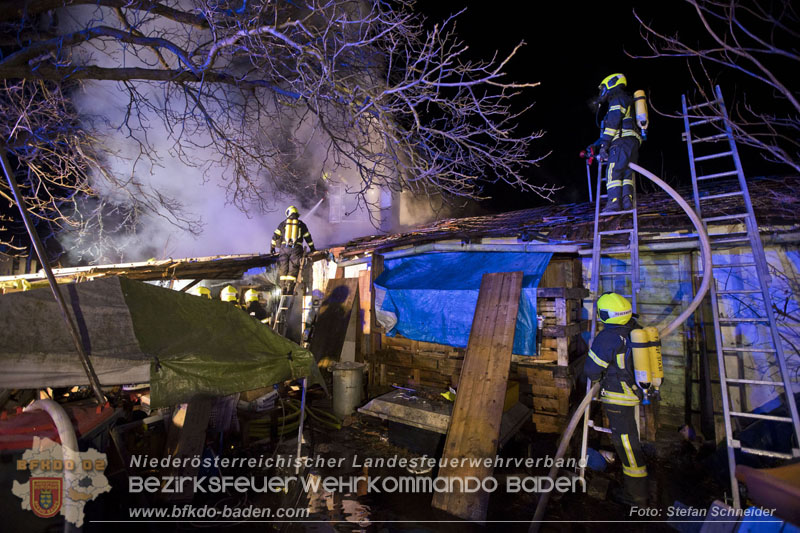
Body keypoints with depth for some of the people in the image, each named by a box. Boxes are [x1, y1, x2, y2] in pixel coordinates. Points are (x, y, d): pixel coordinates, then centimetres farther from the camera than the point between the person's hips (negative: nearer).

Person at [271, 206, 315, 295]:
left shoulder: (283, 223, 9)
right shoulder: (301, 224, 8)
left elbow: (275, 236, 10)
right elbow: (308, 237, 14)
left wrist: (272, 247, 21)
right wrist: (312, 248, 26)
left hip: (284, 248, 1)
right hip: (296, 249, -1)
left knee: (283, 269, 9)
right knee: (293, 269, -1)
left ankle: (283, 288, 6)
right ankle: (290, 289, -8)